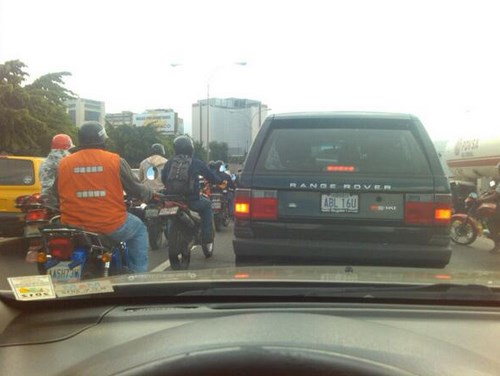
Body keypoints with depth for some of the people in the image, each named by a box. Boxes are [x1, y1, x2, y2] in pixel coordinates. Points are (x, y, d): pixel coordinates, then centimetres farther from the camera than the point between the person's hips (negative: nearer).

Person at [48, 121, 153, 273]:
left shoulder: (64, 163, 2)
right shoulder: (115, 161, -7)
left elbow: (56, 193, 14)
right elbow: (135, 189, 0)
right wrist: (149, 194, 22)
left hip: (73, 228, 3)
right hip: (111, 226, -3)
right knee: (139, 228, 26)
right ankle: (138, 273, 20)